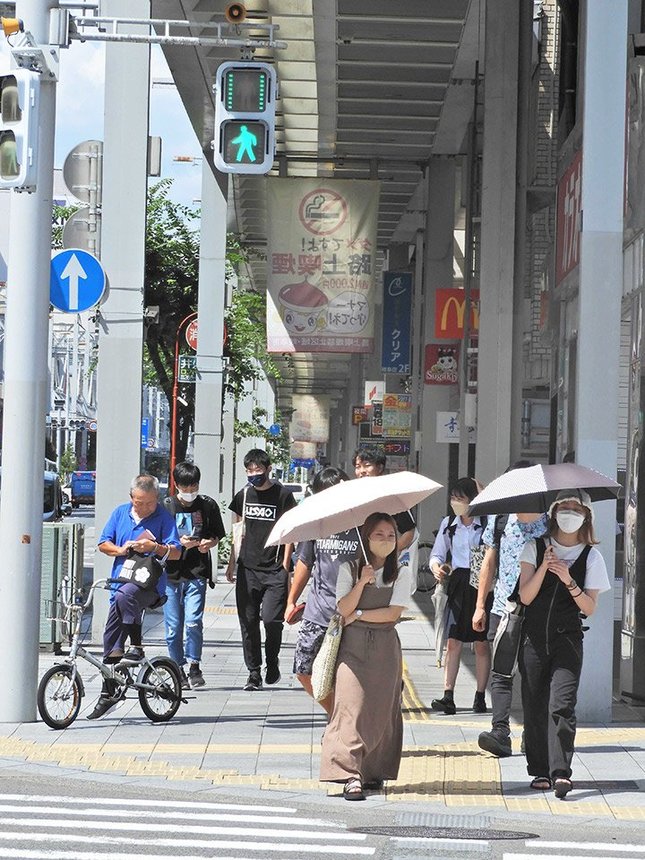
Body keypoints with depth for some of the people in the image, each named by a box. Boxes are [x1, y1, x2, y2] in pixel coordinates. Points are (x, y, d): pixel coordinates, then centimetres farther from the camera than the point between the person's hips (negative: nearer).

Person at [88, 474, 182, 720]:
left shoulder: (163, 517, -1)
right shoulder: (120, 513, 10)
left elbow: (175, 552, -5)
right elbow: (103, 543, 11)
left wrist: (154, 547, -23)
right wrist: (120, 550, -8)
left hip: (150, 584, -5)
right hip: (121, 583, 5)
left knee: (125, 595, -37)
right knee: (111, 637, 3)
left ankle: (136, 648, -22)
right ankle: (108, 693, 14)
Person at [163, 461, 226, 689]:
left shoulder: (208, 505, 4)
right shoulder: (166, 506, 1)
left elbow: (217, 535, 14)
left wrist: (210, 543, -9)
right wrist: (179, 544, -15)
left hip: (196, 575, -1)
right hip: (171, 574, 1)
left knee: (193, 622, -15)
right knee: (173, 628, 3)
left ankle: (194, 666, -1)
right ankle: (179, 670, 16)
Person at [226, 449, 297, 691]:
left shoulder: (283, 495, -1)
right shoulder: (243, 495, 11)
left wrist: (285, 566, -6)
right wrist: (232, 563, 15)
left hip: (274, 570, -4)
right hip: (247, 569, 4)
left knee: (271, 619, -13)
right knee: (248, 622, 3)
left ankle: (272, 662, 12)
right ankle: (254, 673, 12)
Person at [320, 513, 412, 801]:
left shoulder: (401, 574, 6)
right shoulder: (349, 569, 5)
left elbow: (393, 613, -6)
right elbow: (344, 609, -6)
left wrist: (358, 614, -7)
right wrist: (361, 582, -18)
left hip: (385, 648, 1)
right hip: (353, 646, -1)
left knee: (381, 709, 1)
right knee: (351, 706, -13)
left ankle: (374, 771, 16)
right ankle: (351, 776, -18)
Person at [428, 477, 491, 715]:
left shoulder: (486, 524, -1)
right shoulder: (448, 524, 9)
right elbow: (437, 554, 10)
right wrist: (437, 567, -7)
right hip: (456, 584, 3)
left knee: (481, 643, 3)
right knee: (453, 642, -3)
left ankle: (480, 696, 9)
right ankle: (448, 696, -6)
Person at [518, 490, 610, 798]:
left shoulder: (590, 556, 5)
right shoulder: (535, 548, 6)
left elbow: (589, 608, -1)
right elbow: (525, 596, -3)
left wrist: (569, 581, -16)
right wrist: (544, 567, -17)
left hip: (567, 639, -2)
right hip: (534, 637, 2)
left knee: (561, 704, -14)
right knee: (534, 706, 3)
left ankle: (560, 772, -20)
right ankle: (540, 771, 11)